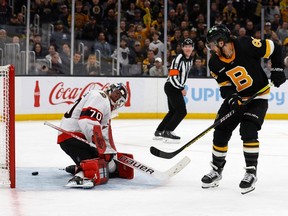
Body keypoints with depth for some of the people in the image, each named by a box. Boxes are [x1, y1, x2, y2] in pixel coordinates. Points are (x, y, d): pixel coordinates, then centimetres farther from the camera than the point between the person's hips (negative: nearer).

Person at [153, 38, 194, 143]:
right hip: (171, 87, -10)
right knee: (182, 111, -15)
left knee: (173, 111, 18)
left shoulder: (190, 60, 11)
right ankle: (166, 132, -16)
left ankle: (159, 132, 26)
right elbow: (172, 76, -22)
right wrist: (181, 89, -17)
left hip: (176, 88, 10)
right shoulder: (178, 59, -18)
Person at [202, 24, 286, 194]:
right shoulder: (215, 63, -9)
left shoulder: (246, 45, -26)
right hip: (236, 97, 6)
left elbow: (274, 48, -13)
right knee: (221, 131, 1)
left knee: (248, 131, -21)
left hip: (258, 96, -5)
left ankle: (251, 172, -10)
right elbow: (225, 86, -3)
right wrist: (231, 98, -22)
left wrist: (277, 70, -14)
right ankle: (217, 170, 19)